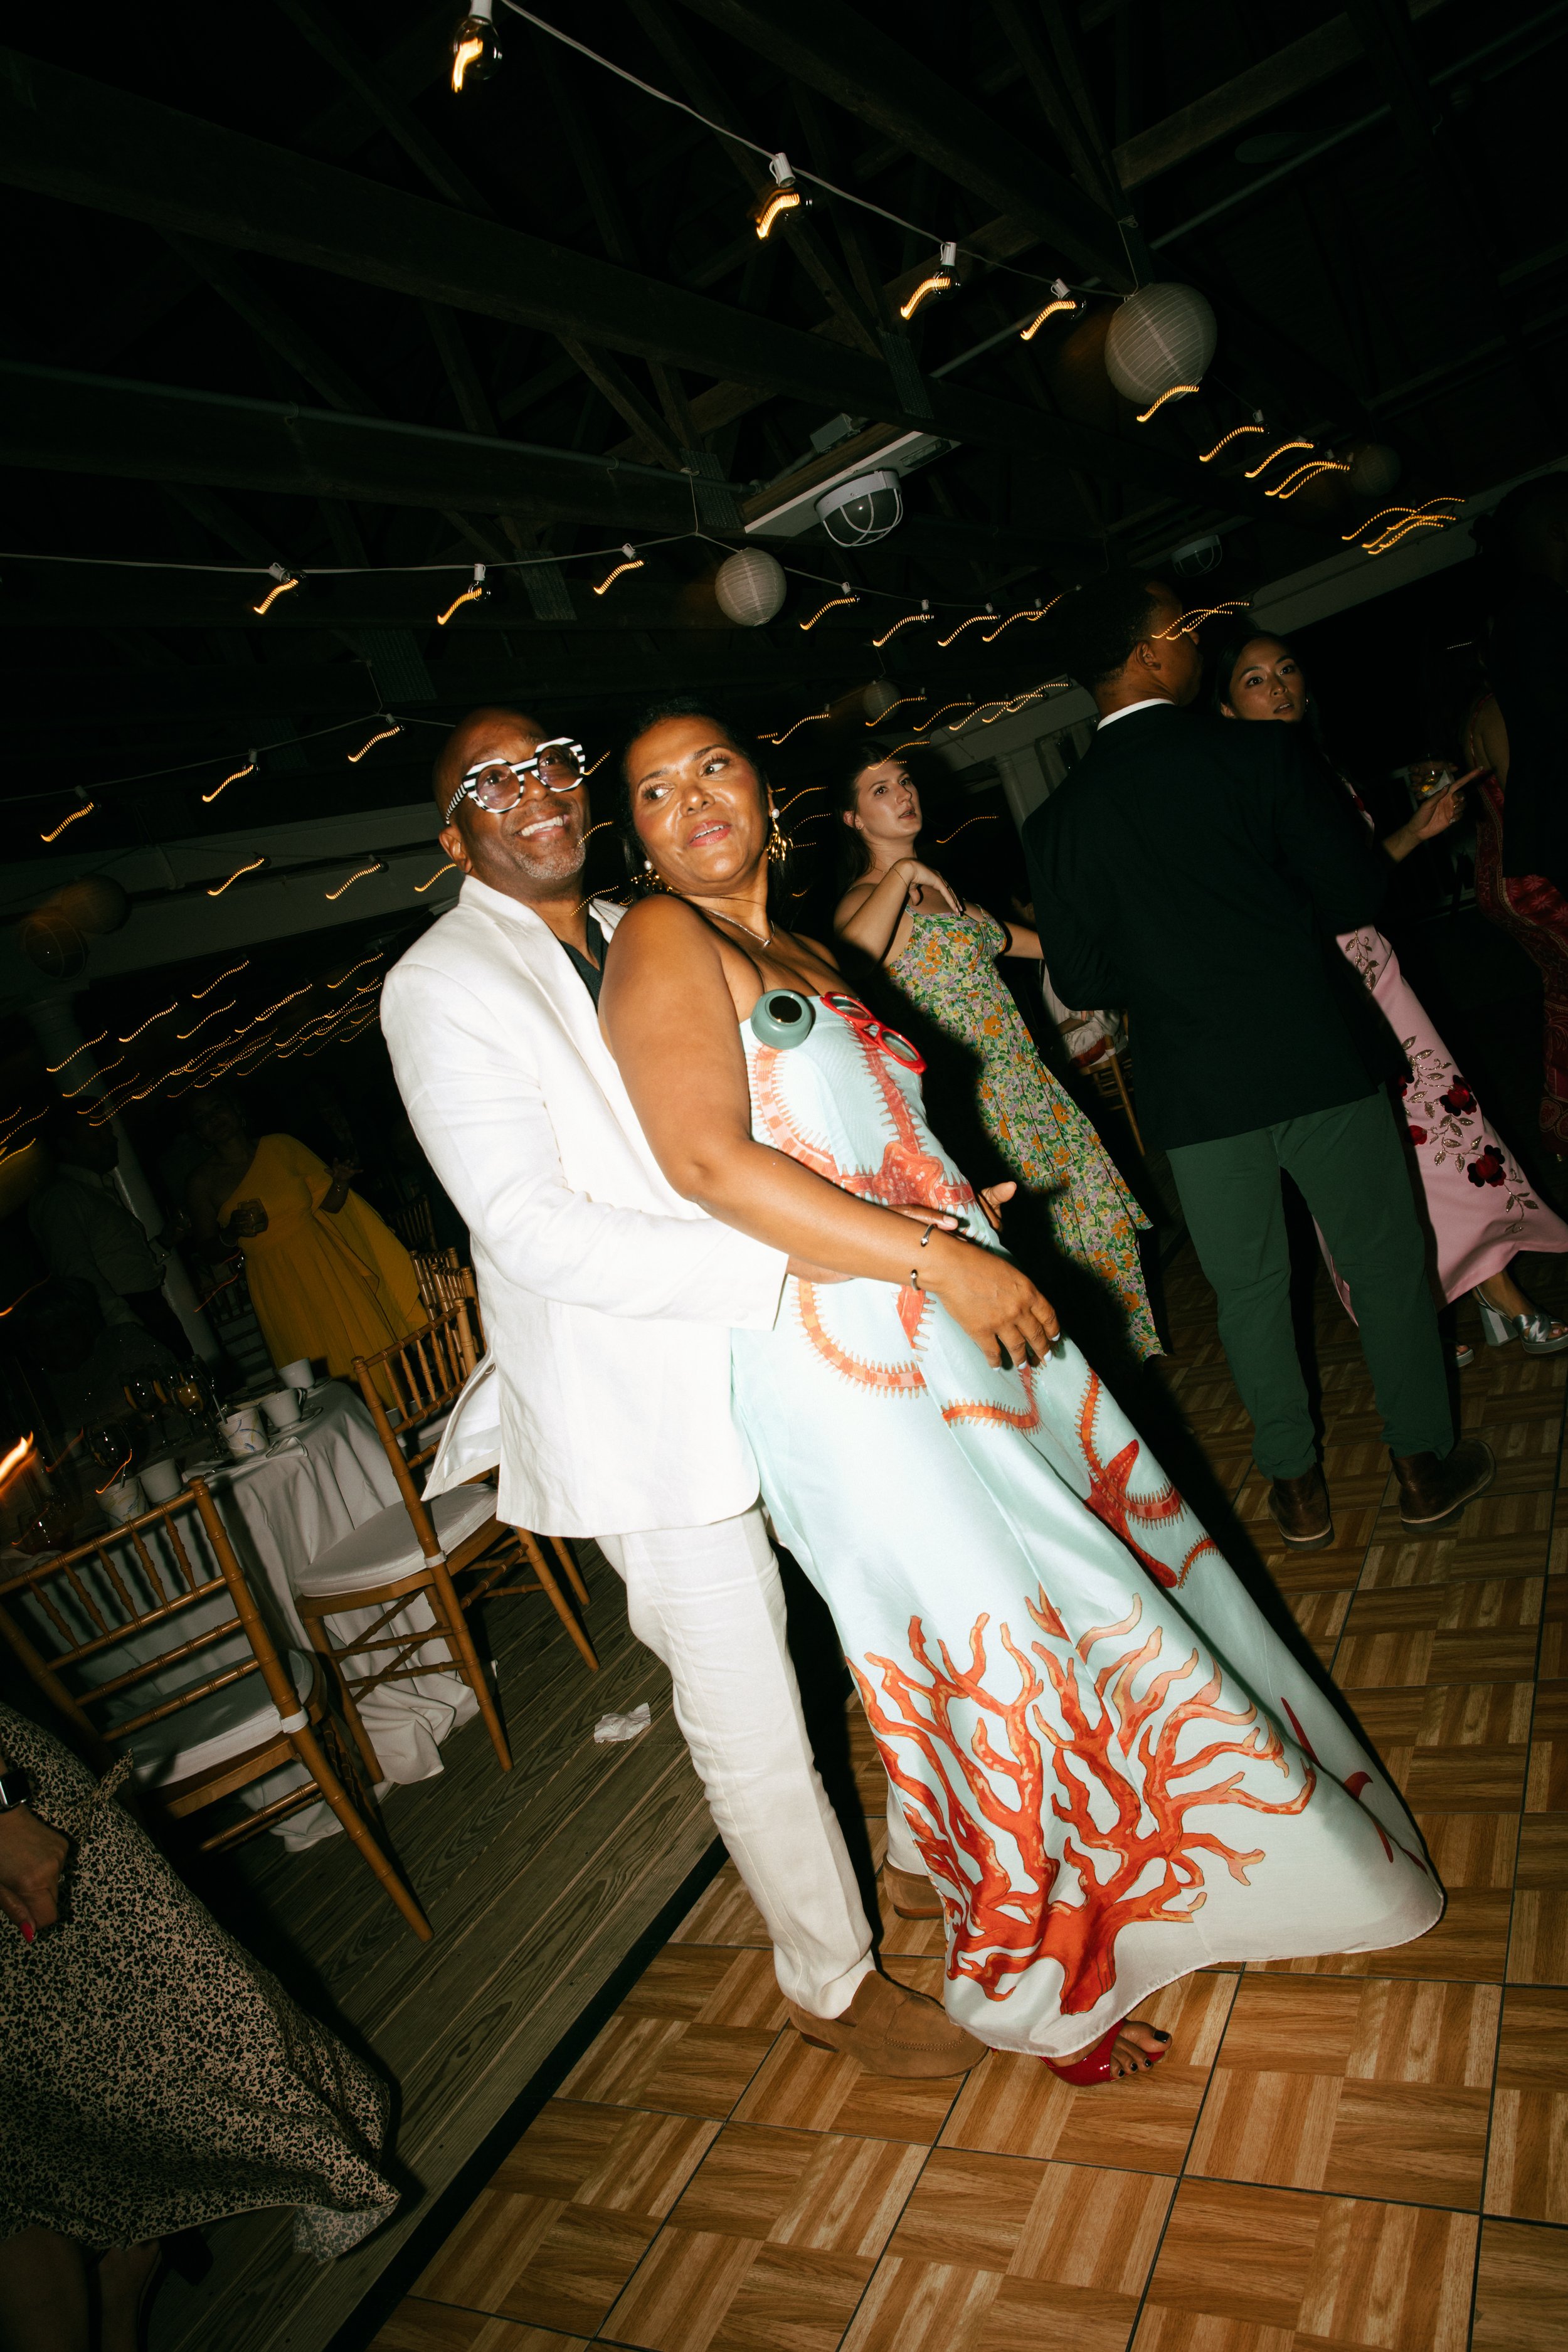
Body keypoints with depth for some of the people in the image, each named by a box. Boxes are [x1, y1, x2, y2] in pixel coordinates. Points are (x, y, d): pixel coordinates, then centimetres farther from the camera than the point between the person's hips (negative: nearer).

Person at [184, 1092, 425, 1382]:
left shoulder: (281, 1146, 1)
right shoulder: (202, 1184, 1)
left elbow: (329, 1203, 4)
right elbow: (207, 1249, 8)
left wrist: (340, 1181, -16)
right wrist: (232, 1233, -12)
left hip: (325, 1266, 1)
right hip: (276, 1289, 0)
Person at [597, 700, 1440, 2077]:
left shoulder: (802, 952, 16)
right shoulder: (662, 942, -10)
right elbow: (709, 1161, -22)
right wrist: (937, 1258, -22)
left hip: (962, 1322, 9)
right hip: (846, 1360, -8)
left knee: (1110, 1545, 19)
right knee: (997, 1645, 2)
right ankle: (1040, 1985, 30)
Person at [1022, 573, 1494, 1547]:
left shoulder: (1056, 823, -3)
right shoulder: (1260, 753, -10)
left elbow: (1083, 980, 0)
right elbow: (1355, 894, -8)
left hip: (1195, 1089, 2)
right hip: (1318, 1057, -2)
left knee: (1249, 1290, 15)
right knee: (1386, 1260, 15)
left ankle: (1297, 1484, 26)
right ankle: (1426, 1463, 28)